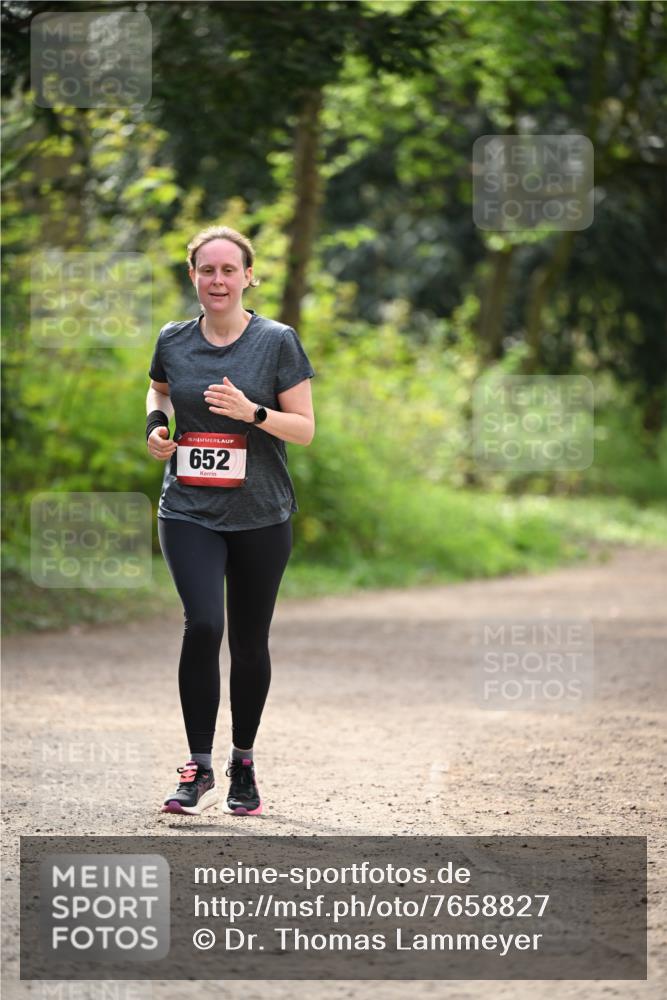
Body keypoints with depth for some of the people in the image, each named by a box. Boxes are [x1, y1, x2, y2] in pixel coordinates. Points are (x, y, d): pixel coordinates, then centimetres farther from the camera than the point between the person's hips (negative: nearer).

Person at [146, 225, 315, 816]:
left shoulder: (277, 341, -3)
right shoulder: (173, 341, 5)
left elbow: (305, 429, -3)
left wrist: (252, 412, -19)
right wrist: (156, 424, 6)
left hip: (261, 516, 0)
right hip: (189, 511, 1)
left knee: (250, 642, 7)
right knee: (203, 626, -17)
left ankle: (244, 762, 25)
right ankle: (199, 769, -9)